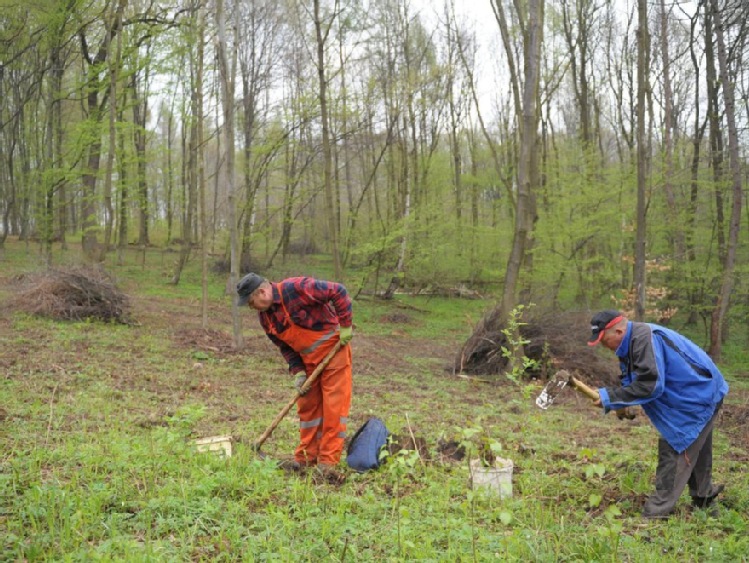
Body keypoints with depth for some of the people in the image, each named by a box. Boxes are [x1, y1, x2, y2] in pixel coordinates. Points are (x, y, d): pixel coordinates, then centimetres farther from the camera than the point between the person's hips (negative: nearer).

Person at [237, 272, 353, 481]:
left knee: (334, 406, -6)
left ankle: (328, 462, -3)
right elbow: (285, 346, 8)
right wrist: (298, 371, -5)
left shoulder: (296, 289, -25)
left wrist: (345, 325, -21)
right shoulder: (265, 317, -1)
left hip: (333, 348, -7)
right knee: (307, 406, 11)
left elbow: (338, 292, -23)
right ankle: (306, 457, 22)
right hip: (308, 359, 8)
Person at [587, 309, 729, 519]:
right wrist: (612, 398, -13)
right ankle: (703, 495, 43)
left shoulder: (646, 340, -31)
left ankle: (657, 512, -4)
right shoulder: (631, 343, 3)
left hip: (699, 395, -10)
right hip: (696, 395, 10)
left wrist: (609, 397, -28)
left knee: (674, 449, -9)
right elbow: (632, 382, 7)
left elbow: (649, 385, -34)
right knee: (694, 449, 24)